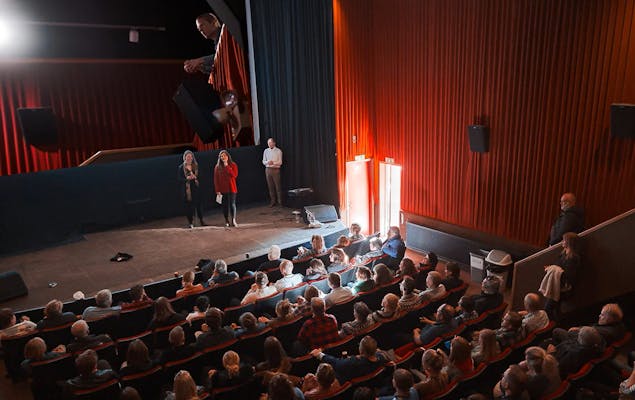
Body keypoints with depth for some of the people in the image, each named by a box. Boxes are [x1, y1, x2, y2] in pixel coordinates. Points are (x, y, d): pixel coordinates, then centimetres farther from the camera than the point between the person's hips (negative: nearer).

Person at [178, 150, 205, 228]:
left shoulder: (195, 166, 10)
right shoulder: (181, 168, 2)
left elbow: (199, 176, 12)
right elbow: (179, 179, -1)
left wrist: (195, 177, -9)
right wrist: (187, 178, -18)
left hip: (196, 188, 2)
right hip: (187, 189, -2)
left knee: (198, 204, 0)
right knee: (188, 205, -2)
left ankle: (201, 221, 9)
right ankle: (190, 222, 6)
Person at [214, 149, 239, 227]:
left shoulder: (233, 165, 3)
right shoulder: (217, 167, 3)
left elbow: (234, 175, -13)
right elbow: (216, 179, 1)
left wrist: (227, 166, -12)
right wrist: (217, 190, -6)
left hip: (231, 188, 0)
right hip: (222, 189, 1)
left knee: (232, 204, -3)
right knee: (225, 205, 3)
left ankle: (233, 221, 4)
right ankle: (227, 221, 11)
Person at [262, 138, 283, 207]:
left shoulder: (278, 151, -1)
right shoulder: (266, 151, 9)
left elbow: (280, 162, -4)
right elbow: (263, 161, 9)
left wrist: (273, 163, -21)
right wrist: (267, 162, -13)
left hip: (275, 170, -3)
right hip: (268, 169, 3)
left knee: (278, 186, -2)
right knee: (270, 186, 5)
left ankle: (279, 201, 5)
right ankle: (273, 201, 13)